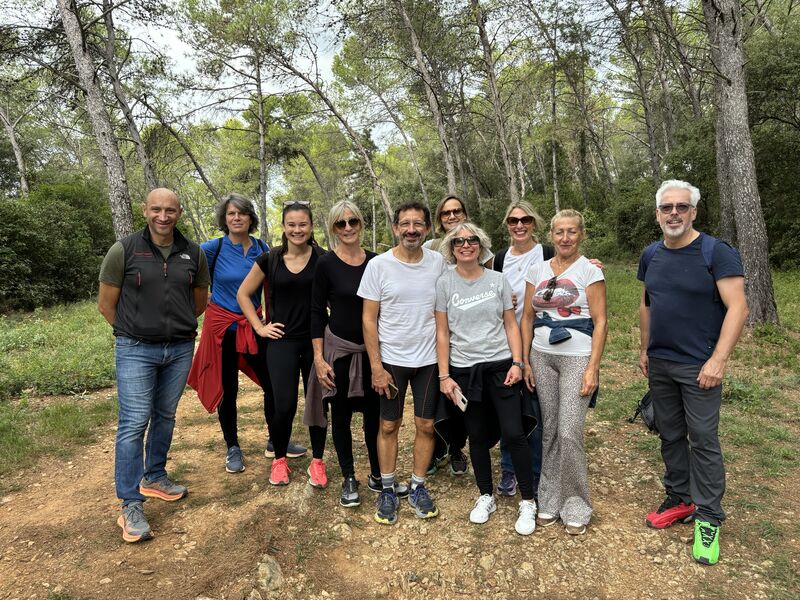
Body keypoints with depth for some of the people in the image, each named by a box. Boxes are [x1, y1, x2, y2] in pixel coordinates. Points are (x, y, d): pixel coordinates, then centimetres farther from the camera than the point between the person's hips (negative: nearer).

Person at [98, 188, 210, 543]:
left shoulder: (194, 254, 1)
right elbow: (106, 303, 1)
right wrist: (132, 334, 6)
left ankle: (155, 477, 34)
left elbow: (200, 300, 15)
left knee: (165, 417, 15)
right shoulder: (123, 250, -7)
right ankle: (131, 505, 5)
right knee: (134, 423, -4)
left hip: (180, 350, 3)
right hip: (136, 351, -3)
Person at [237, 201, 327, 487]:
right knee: (283, 406, -2)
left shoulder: (323, 259, -3)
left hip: (316, 340, 0)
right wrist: (259, 326, 3)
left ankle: (317, 460, 25)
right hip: (282, 341, 0)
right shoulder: (269, 260, 1)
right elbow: (243, 294, 9)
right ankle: (279, 459, 23)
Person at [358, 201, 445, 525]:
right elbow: (369, 319, -7)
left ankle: (418, 487, 28)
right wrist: (376, 367, -10)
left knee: (426, 425, 9)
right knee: (389, 425, 10)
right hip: (391, 360, -2)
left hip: (430, 359, 2)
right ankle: (387, 490, 27)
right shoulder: (378, 265, -9)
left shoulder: (439, 262, -2)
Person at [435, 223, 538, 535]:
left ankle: (528, 502, 15)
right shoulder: (444, 283, -2)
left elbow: (511, 325, 5)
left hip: (500, 366, 0)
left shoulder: (498, 280, 2)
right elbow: (442, 333, -1)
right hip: (464, 370, 0)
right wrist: (444, 376, -4)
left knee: (514, 434, -3)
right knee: (478, 436, 11)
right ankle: (486, 497, 30)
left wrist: (517, 363, -5)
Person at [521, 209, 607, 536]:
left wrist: (593, 368, -13)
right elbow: (527, 317, 11)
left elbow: (600, 322, -6)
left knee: (569, 432, -7)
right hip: (542, 356, 4)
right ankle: (550, 499, 23)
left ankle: (576, 504, 12)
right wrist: (525, 361, 7)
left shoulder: (590, 271, -3)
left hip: (577, 357, -4)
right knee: (549, 429, 9)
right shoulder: (537, 270, 8)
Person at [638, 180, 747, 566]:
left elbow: (737, 308, -15)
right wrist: (645, 350, 14)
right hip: (659, 365, 6)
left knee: (703, 440, 1)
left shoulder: (717, 253, -11)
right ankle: (679, 500, 29)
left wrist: (718, 360, -20)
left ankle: (708, 518, 14)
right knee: (670, 436, 14)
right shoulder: (651, 256, 6)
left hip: (699, 367, -5)